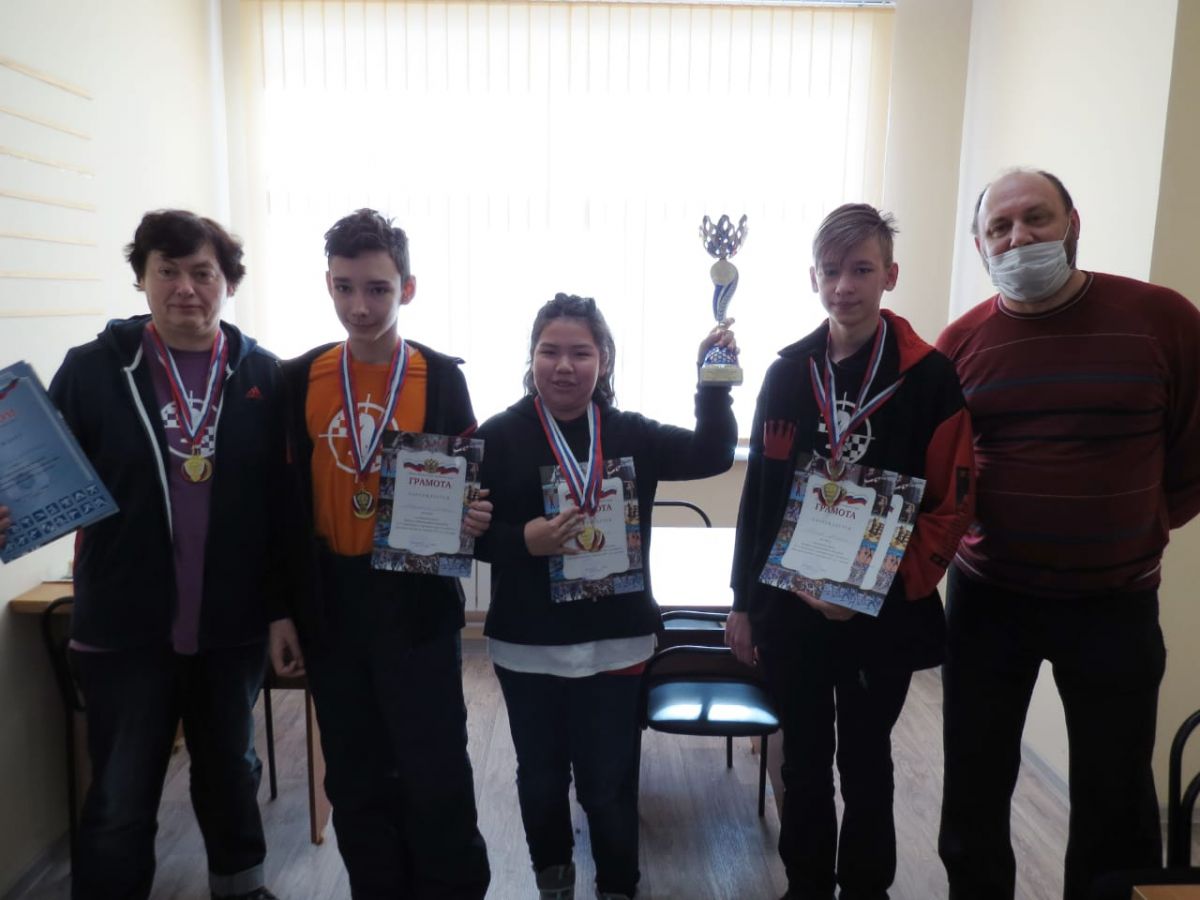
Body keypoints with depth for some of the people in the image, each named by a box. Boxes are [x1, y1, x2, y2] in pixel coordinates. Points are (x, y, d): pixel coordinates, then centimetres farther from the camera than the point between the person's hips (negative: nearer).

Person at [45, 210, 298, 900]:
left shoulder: (263, 377, -3)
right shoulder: (92, 370, -5)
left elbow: (285, 502, -2)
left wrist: (285, 609, -3)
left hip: (233, 628, 2)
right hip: (123, 631, -2)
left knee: (231, 770, 23)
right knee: (120, 804, 10)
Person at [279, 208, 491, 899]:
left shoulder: (441, 376, -4)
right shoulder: (299, 378, 2)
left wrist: (473, 517, -20)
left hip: (418, 601, -2)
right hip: (331, 603, 3)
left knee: (437, 772, 4)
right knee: (357, 777, 15)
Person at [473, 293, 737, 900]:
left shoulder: (631, 434, -1)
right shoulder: (500, 435, -6)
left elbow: (711, 455, -7)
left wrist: (713, 384, -18)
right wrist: (523, 540, -22)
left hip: (614, 643, 0)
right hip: (527, 644, 0)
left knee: (610, 782, 10)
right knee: (541, 775, 19)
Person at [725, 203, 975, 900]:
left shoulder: (931, 378, -9)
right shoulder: (788, 373, 1)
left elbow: (951, 507, -10)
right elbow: (759, 495, 4)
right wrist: (744, 602, 5)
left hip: (883, 616, -2)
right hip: (789, 609, 3)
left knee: (865, 763, 15)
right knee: (805, 760, 17)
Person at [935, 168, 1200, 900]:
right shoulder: (961, 342, -3)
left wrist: (1136, 530, 2)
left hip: (1115, 600, -1)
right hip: (988, 594, 1)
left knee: (1116, 791, 15)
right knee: (975, 782, 14)